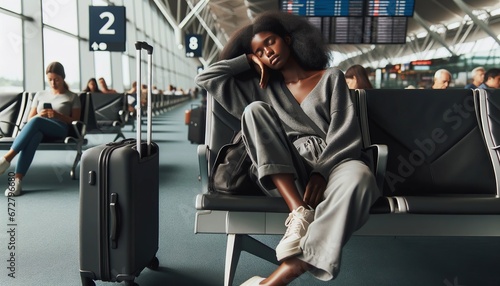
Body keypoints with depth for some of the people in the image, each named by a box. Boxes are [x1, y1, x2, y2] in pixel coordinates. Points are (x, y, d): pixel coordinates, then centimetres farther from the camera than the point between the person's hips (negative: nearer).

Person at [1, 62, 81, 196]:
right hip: (39, 129, 2)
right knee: (33, 136, -38)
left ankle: (7, 158, -37)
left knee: (36, 121, -36)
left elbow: (75, 121, 6)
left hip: (60, 129, -2)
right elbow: (29, 119, 21)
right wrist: (39, 114, -3)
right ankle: (17, 180, -49)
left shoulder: (72, 97, 14)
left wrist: (58, 115, -11)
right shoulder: (40, 95, 23)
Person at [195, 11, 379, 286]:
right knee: (254, 109, -20)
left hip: (331, 163, -1)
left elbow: (345, 131, -2)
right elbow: (205, 78, 15)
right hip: (285, 173, 2)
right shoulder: (263, 87, 19)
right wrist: (248, 59, 16)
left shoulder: (330, 78, 12)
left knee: (359, 176, -36)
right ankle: (299, 211, -32)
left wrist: (321, 172, -17)